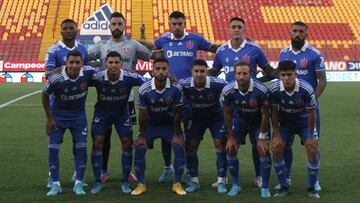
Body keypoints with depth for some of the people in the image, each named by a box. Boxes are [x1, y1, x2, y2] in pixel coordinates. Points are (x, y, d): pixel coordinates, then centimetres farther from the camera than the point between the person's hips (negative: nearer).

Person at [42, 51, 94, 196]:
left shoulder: (88, 73, -23)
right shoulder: (55, 79, -26)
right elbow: (45, 96, -8)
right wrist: (49, 118, -6)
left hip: (79, 114, 1)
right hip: (58, 114, -1)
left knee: (81, 147, -6)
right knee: (53, 147, -7)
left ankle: (78, 183, 5)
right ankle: (55, 184, 6)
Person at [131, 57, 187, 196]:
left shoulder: (176, 88, -23)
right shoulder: (144, 90, -23)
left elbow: (177, 113, -12)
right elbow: (142, 114, -11)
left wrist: (176, 134, -10)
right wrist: (142, 136, -7)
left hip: (169, 123, 0)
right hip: (150, 123, 0)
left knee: (179, 147, -16)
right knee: (139, 148, -13)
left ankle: (177, 184, -2)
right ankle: (141, 184, 1)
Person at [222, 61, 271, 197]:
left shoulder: (261, 90, -32)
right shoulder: (228, 91, -26)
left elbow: (265, 114, -19)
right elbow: (227, 113, -10)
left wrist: (262, 137, -15)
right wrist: (231, 136, -7)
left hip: (258, 121, -2)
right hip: (239, 120, 2)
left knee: (264, 149, -12)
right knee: (231, 149, -8)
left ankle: (265, 187, 0)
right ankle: (236, 185, 9)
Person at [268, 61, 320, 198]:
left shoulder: (306, 89, -29)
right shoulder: (273, 89, -24)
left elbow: (311, 113, -17)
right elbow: (274, 112, -11)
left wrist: (311, 136, -13)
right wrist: (276, 134, -13)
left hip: (304, 122, -1)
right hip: (284, 122, 1)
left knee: (313, 150, -15)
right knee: (276, 148, -15)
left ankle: (311, 188, 4)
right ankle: (283, 187, 1)